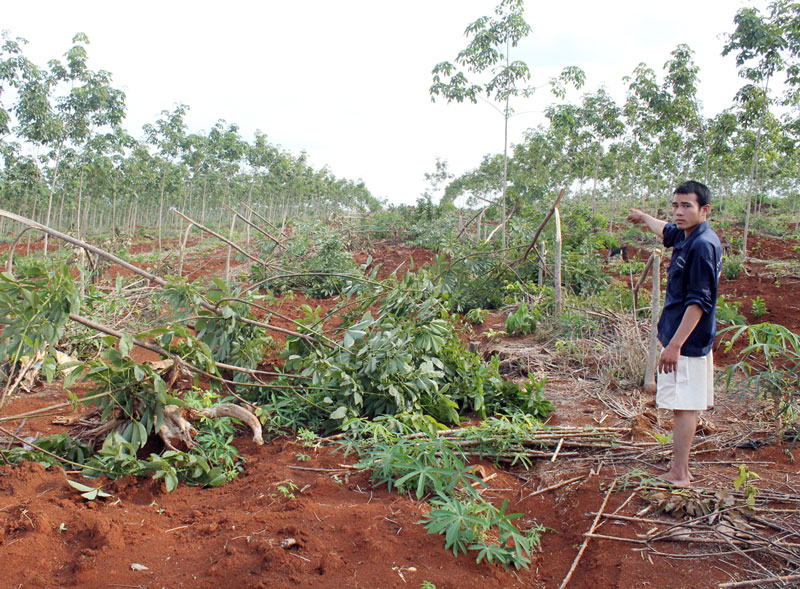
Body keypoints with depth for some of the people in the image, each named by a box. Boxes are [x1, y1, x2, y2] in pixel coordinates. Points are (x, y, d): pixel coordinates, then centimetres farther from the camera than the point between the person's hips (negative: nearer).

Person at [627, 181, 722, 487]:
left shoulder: (702, 245, -19)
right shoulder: (685, 236, 10)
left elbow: (699, 302, -23)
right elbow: (667, 231, 36)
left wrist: (674, 345, -25)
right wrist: (644, 217, 54)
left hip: (687, 340, -10)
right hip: (689, 338, 10)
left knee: (684, 405, -6)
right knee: (686, 406, 13)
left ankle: (678, 475, 0)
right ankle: (681, 470, 22)